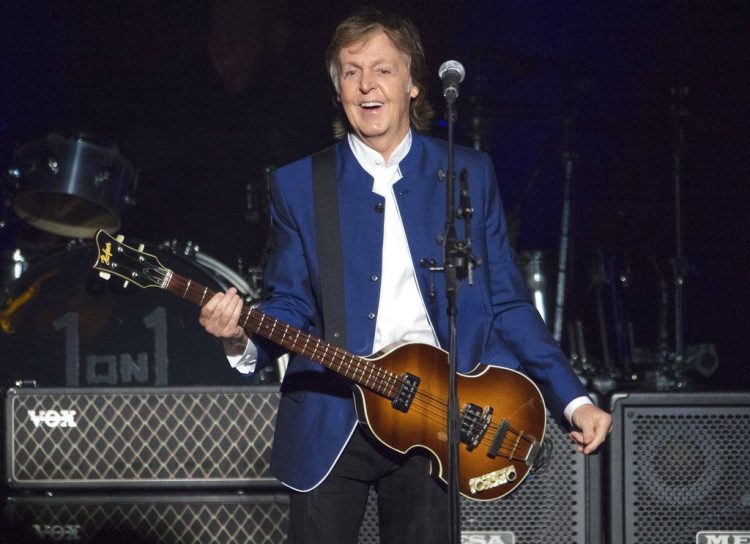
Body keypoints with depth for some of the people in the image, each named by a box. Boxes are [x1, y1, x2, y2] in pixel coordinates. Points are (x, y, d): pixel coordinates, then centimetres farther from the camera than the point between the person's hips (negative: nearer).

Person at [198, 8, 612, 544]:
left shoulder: (469, 175, 5)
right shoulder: (298, 184, 5)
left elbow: (508, 303, 7)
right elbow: (291, 304, 6)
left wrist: (574, 400, 0)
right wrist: (242, 337, -17)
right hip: (328, 427, 0)